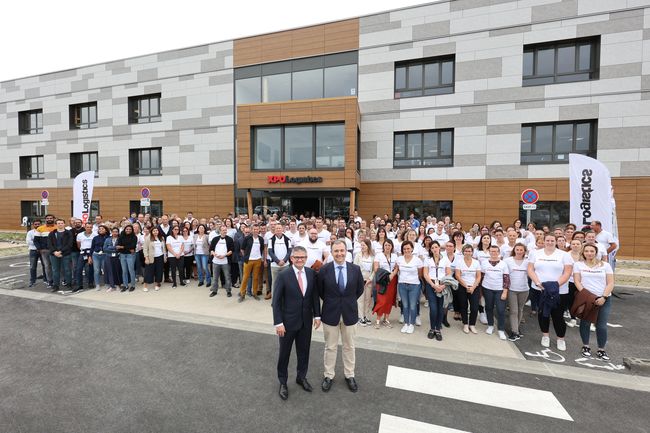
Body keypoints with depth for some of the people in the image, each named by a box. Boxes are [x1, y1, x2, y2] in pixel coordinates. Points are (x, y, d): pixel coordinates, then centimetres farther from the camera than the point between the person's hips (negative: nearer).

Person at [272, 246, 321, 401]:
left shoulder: (311, 273, -5)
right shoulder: (282, 276, -17)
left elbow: (315, 295, 4)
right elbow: (276, 301, -13)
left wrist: (317, 315, 3)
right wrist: (278, 322, -15)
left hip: (306, 321, 4)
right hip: (288, 321, -3)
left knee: (304, 351, 19)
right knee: (284, 353, 15)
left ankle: (301, 377, 43)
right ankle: (283, 382, 37)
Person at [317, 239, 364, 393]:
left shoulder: (355, 269, -9)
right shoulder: (324, 270, -13)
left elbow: (360, 289, 6)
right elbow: (319, 290, 2)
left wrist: (349, 301, 6)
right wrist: (330, 302, 4)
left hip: (350, 312, 1)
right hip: (330, 313, -1)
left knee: (349, 346, 17)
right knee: (330, 347, 14)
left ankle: (349, 375, 36)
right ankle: (328, 375, 33)